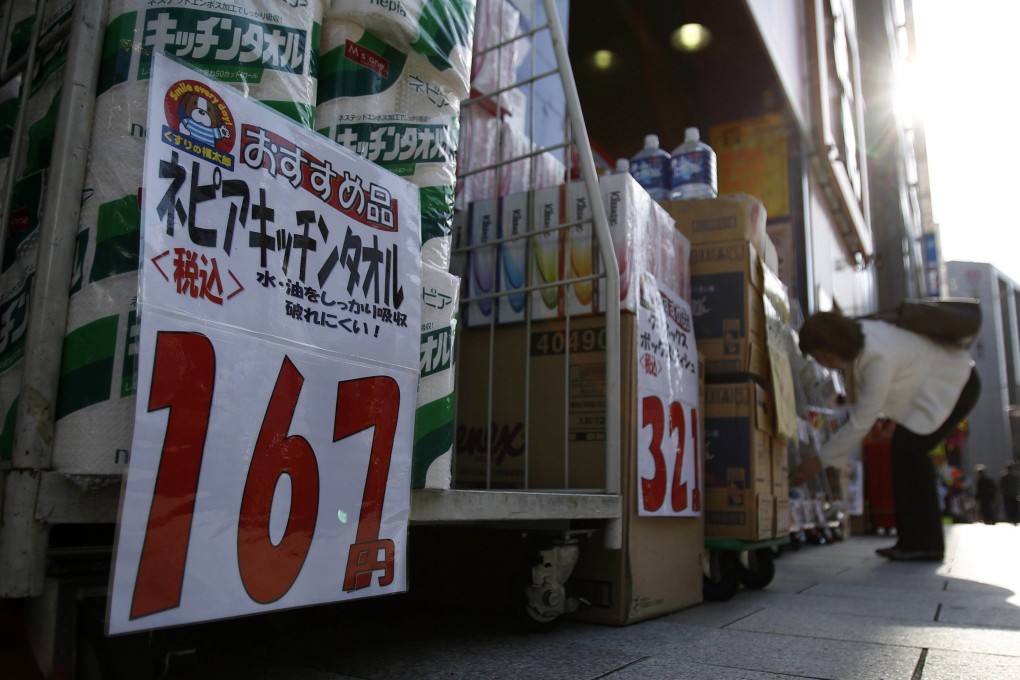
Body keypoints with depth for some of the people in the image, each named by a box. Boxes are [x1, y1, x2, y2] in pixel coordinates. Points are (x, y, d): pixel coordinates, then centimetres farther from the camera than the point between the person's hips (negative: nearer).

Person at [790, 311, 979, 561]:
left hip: (956, 384, -9)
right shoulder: (856, 339, -12)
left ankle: (927, 543, -11)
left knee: (909, 449, -19)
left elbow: (861, 421, -32)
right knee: (902, 449, 1)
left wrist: (820, 461, -28)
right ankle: (912, 540, 6)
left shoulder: (878, 357, -37)